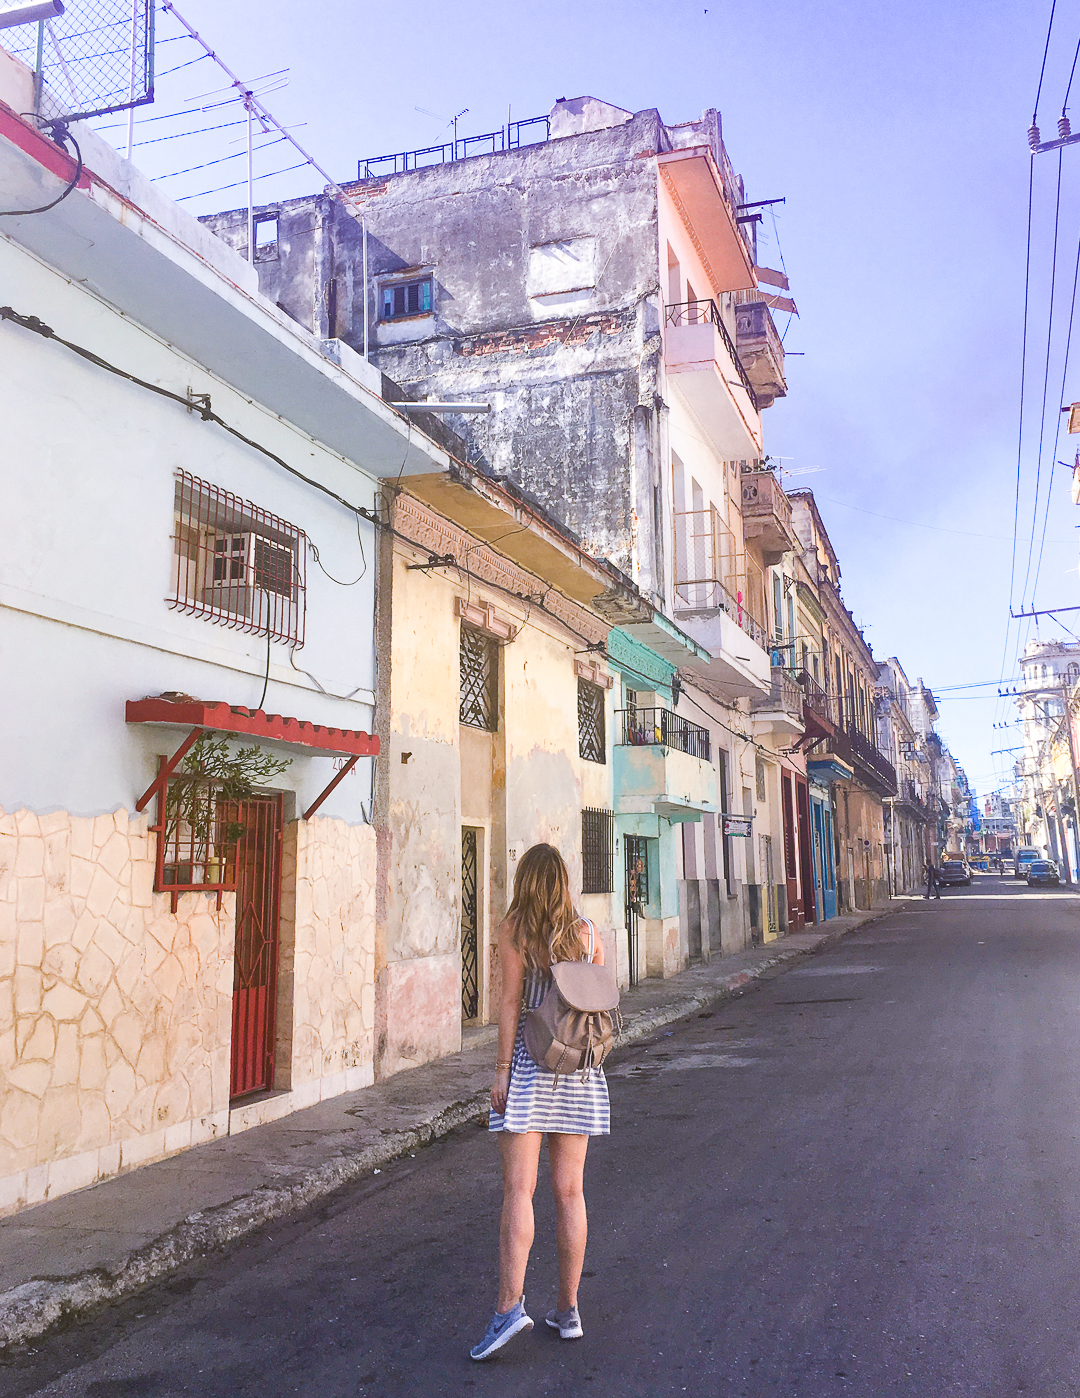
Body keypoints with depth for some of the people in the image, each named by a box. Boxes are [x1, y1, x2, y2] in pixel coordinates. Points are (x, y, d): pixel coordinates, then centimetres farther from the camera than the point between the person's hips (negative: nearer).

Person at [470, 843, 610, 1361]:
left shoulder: (513, 927, -5)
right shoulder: (587, 931, 5)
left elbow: (511, 1001, -9)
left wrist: (502, 1067, -7)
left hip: (527, 1060, -4)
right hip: (578, 1067, 4)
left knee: (518, 1189, -5)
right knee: (569, 1190, 9)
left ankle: (509, 1305, -13)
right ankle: (567, 1308, 16)